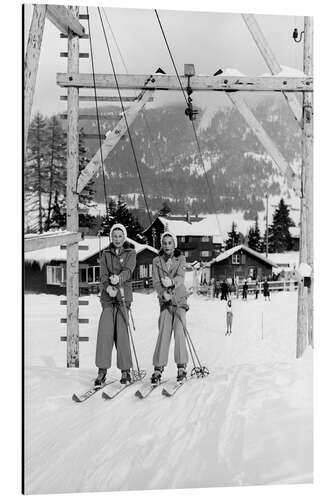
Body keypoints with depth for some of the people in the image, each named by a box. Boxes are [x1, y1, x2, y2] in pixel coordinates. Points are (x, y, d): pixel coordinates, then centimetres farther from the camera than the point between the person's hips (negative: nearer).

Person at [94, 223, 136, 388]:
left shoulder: (130, 253, 7)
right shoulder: (106, 254, 14)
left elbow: (128, 270, -10)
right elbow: (103, 274, 2)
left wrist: (119, 278, -32)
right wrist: (108, 287, -19)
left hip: (124, 296, -2)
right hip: (107, 296, 2)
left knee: (122, 332, -6)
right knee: (105, 332, -6)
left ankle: (126, 371, 6)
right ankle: (102, 371, 2)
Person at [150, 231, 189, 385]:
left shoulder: (181, 259, 5)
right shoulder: (156, 261, 7)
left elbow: (181, 277, -12)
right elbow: (156, 282, -2)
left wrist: (172, 282, -34)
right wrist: (163, 293, -22)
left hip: (180, 299, 0)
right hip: (165, 300, 1)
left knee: (179, 332, -11)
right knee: (163, 333, -9)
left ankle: (181, 366, -2)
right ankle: (158, 368, -5)